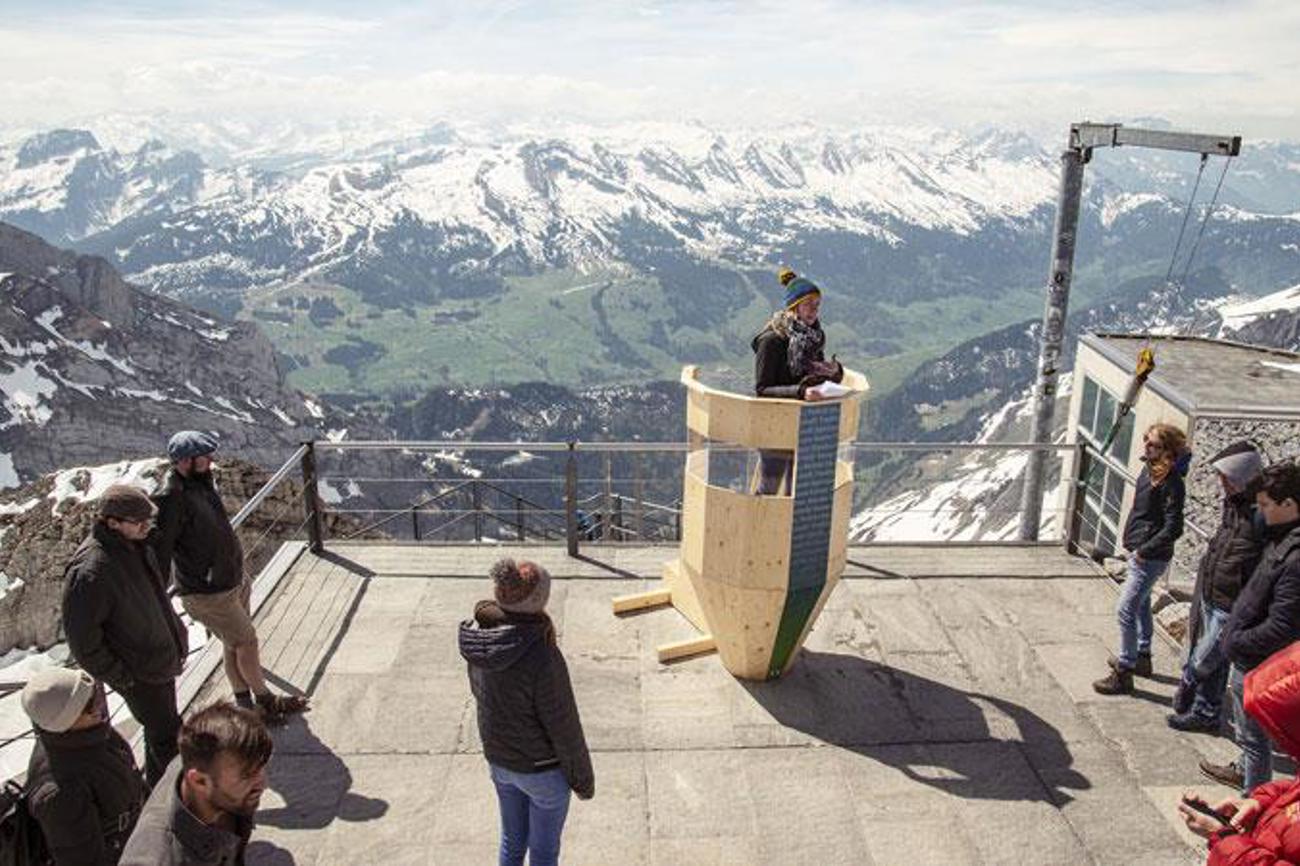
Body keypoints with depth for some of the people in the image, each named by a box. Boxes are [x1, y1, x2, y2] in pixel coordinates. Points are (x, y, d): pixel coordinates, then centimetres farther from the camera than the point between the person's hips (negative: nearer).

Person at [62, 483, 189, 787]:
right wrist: (120, 678, -17)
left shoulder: (134, 547, -1)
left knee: (160, 731, 25)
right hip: (139, 675, -9)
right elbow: (83, 642, -23)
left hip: (162, 659, 9)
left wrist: (176, 634, 16)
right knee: (167, 738, 2)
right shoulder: (90, 571, -29)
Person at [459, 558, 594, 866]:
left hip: (499, 760, 6)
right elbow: (564, 728, -23)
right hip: (541, 768, -6)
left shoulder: (479, 639, -13)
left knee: (512, 840, 27)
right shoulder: (542, 658, -34)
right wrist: (583, 779, -7)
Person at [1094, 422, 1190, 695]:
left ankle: (1124, 674, 2)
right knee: (1141, 604, 23)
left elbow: (1173, 528, -24)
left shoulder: (1171, 483, -22)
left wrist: (1144, 551, -18)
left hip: (1150, 558, -10)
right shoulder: (1149, 470, 3)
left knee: (1126, 611, -7)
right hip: (1139, 552, 10)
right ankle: (1142, 657, 40)